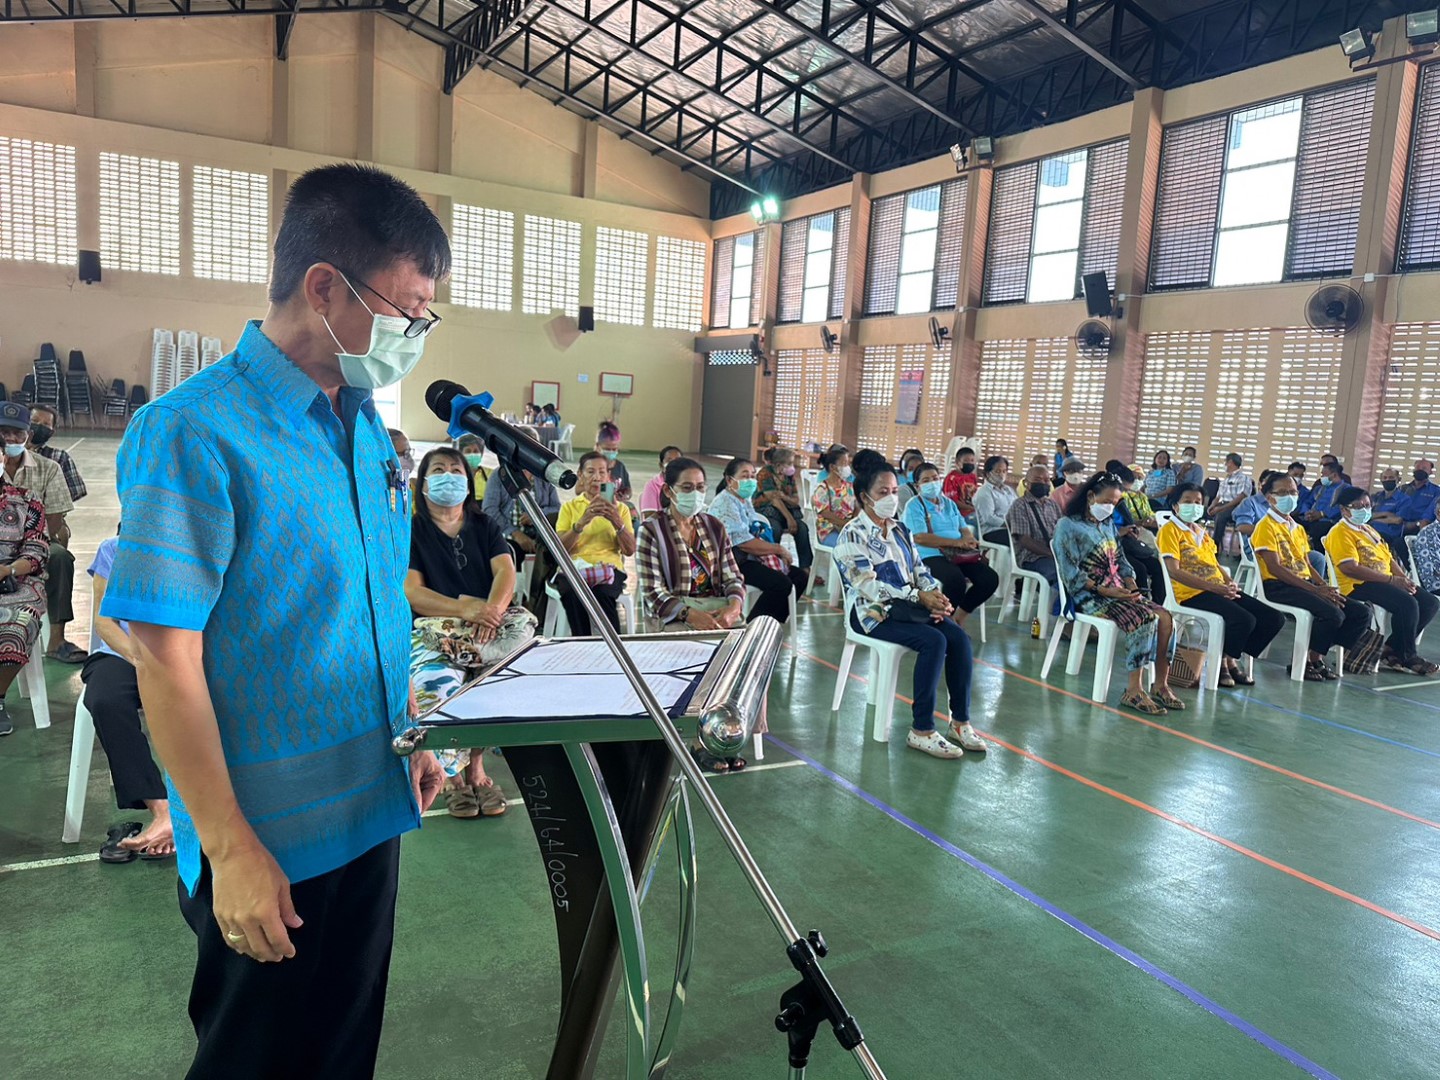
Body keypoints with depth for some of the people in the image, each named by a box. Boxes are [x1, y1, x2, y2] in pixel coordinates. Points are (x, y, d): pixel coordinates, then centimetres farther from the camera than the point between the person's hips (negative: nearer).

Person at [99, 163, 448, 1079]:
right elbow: (167, 661, -20)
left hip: (370, 812, 7)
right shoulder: (194, 433, -19)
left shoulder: (366, 425, 5)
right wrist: (232, 851, -18)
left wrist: (412, 735, 13)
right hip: (269, 841, -7)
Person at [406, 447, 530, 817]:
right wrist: (466, 610, -21)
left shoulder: (485, 527, 19)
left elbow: (505, 571, 2)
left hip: (490, 626, 3)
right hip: (433, 630, -3)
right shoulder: (411, 532, 9)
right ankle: (455, 775, -12)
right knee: (437, 682, -35)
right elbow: (411, 592, -5)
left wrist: (491, 610, -20)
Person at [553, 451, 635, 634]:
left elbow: (630, 550, 7)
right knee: (573, 594, -37)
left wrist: (617, 522, -11)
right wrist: (581, 522, -14)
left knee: (602, 593, -37)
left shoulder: (620, 508, 18)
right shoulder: (569, 507, 17)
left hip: (609, 567, 0)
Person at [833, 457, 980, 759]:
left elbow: (919, 570, 15)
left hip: (909, 605, 7)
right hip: (873, 613, -7)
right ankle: (921, 731, -21)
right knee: (934, 641, -28)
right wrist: (920, 597, -20)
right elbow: (869, 585, -17)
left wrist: (936, 593, -8)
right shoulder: (853, 535, -8)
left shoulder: (900, 530, 16)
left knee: (959, 637, -16)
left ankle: (961, 721, -7)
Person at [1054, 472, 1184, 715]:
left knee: (1164, 616, -16)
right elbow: (1072, 574, -12)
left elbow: (1120, 561, 22)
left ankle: (1160, 685, -12)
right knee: (1144, 619, -28)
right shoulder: (1068, 526, -4)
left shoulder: (1107, 525, 20)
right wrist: (1104, 590, -19)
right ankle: (1134, 691, -26)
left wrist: (1129, 581, 0)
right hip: (1089, 596, -8)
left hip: (1118, 592, 8)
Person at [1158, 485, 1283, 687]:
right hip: (1192, 594, -8)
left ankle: (1232, 659, 7)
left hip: (1220, 591, 8)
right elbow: (1174, 571, -14)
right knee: (1244, 620, -29)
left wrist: (1230, 583, -1)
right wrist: (1215, 587, -19)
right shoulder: (1170, 530, -3)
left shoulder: (1202, 531, 23)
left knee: (1274, 618, -3)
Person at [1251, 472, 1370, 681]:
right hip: (1278, 587, -8)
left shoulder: (1299, 529, 22)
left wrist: (1327, 588, -3)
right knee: (1333, 614, -28)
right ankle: (1302, 661, -9)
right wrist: (1315, 590, -19)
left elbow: (1308, 566, 18)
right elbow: (1275, 568, -15)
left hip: (1305, 585, 9)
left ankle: (1317, 657, 3)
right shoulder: (1266, 526, -5)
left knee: (1361, 612, -4)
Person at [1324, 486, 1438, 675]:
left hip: (1386, 582, 10)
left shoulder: (1369, 530, 23)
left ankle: (1392, 650, 0)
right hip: (1358, 586, -10)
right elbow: (1350, 569, -20)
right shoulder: (1340, 533, -8)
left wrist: (1403, 578, 0)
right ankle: (1408, 657, -8)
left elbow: (1389, 558, 21)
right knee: (1407, 604, -28)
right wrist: (1391, 579, -20)